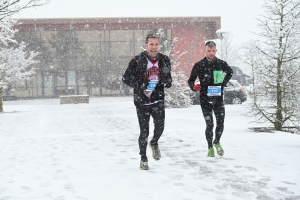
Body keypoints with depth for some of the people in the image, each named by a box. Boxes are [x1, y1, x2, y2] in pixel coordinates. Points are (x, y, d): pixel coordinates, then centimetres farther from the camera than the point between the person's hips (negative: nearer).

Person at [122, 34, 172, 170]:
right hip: (142, 100, -2)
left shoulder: (164, 60, 3)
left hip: (158, 99, 2)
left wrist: (168, 81, -4)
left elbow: (168, 76, 19)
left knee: (160, 125, -14)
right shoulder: (137, 61, -8)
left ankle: (154, 143, 21)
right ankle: (143, 158, 23)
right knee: (144, 131, 3)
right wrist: (140, 85, -19)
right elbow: (126, 78, -6)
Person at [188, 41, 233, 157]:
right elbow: (190, 80, 2)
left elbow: (230, 72, 23)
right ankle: (210, 147, 17)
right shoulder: (199, 65, -3)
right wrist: (194, 86, -19)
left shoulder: (221, 64, 2)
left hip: (218, 98, 2)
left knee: (220, 123, -3)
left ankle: (217, 142, 24)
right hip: (205, 99, -1)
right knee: (210, 125, -1)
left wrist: (224, 83, 10)